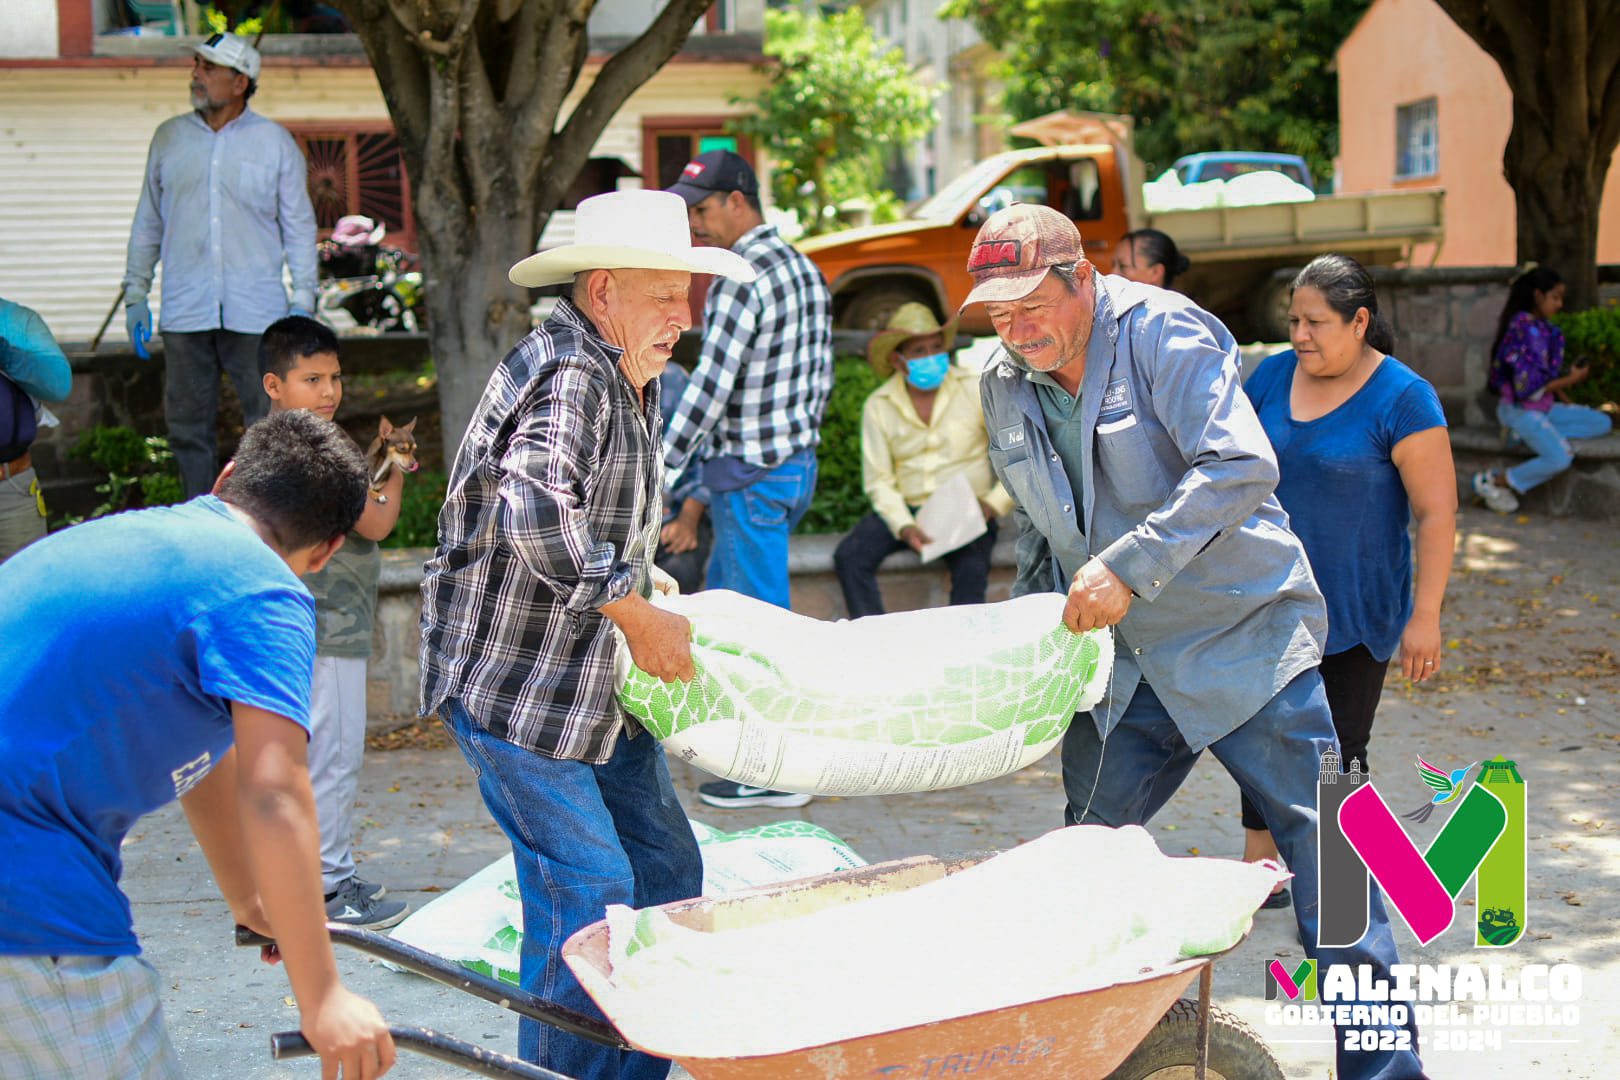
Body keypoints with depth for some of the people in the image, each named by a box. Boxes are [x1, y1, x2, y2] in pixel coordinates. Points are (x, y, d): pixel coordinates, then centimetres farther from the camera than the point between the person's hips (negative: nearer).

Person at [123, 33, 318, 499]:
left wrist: (303, 300, -2)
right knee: (187, 426, 6)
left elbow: (299, 226, 5)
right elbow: (148, 221, 16)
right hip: (185, 313, 3)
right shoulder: (169, 138, 10)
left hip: (255, 314, -2)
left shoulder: (275, 141, 3)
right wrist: (135, 292, 10)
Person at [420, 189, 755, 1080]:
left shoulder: (630, 380, 13)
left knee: (666, 868, 10)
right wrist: (634, 612, -28)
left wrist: (646, 583, 12)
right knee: (587, 888, -10)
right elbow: (535, 514, -37)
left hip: (597, 683, 10)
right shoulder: (566, 373, -20)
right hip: (513, 681, -10)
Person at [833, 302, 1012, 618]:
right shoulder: (878, 406, 1)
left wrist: (993, 505, -15)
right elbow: (879, 481, 1)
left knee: (971, 570, -32)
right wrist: (904, 527, -16)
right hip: (906, 510, 2)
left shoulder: (976, 389, -4)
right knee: (849, 557, -22)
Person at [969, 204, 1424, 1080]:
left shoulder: (1164, 332, -13)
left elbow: (1241, 467, -25)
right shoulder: (1003, 386, 6)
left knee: (1321, 845, -4)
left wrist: (1127, 567, -29)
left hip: (1243, 636, -6)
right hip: (1122, 663, 6)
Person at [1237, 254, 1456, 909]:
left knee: (1337, 749, 2)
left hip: (1355, 611, -4)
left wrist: (1425, 617, -16)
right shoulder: (1271, 376, 2)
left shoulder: (1403, 399, -13)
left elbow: (1437, 514, -13)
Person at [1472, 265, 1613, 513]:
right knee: (1560, 459, -26)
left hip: (1543, 406, 9)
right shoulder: (1525, 328, -18)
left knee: (1603, 424, 1)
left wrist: (1564, 400, 4)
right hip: (1520, 409, -9)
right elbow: (1530, 386, -21)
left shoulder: (1542, 326, 10)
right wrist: (1571, 379, -12)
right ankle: (1495, 481, -11)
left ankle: (1530, 434, -6)